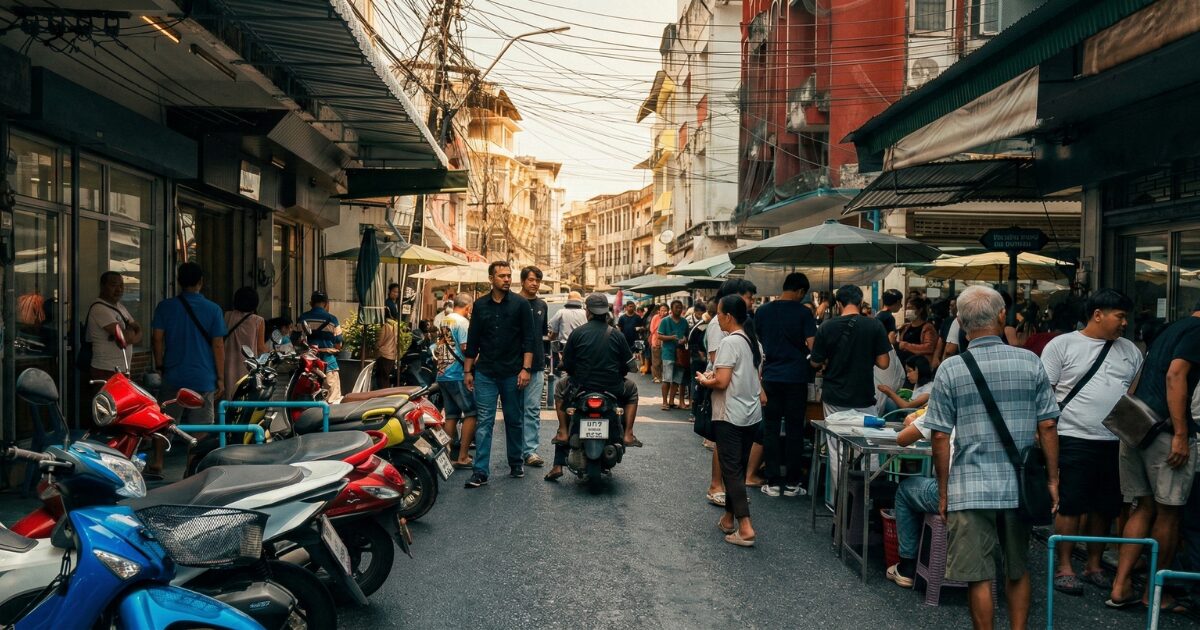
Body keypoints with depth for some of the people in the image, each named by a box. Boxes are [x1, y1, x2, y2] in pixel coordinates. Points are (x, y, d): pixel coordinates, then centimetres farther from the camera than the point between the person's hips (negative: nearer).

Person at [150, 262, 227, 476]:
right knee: (199, 427, 5)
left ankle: (156, 464, 16)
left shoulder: (165, 306, 0)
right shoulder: (213, 309, -3)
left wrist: (160, 366, 12)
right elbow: (218, 345, -4)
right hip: (203, 378, -1)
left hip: (173, 376, 1)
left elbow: (157, 339, 0)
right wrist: (220, 378, 1)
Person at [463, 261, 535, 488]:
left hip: (512, 373, -1)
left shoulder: (520, 304, 0)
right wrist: (468, 371, 8)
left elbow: (528, 339, -3)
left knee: (514, 420, 10)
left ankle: (516, 463, 25)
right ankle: (481, 471, -3)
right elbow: (473, 340, 11)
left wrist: (526, 369, -11)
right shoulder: (480, 305, 7)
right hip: (485, 373, 1)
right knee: (483, 422, -3)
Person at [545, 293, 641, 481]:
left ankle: (563, 432, 20)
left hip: (580, 387, 0)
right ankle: (628, 434, 16)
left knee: (560, 387, 32)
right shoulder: (617, 335, -2)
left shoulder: (577, 333, -4)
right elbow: (627, 365, 3)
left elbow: (566, 364, -1)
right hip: (613, 388, 0)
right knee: (631, 389, 32)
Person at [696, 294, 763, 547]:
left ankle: (745, 527, -11)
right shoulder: (752, 340, 10)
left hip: (730, 416, -8)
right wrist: (714, 374, 14)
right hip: (752, 414, 9)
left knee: (731, 470, -6)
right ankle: (729, 517, 24)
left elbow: (721, 382, -22)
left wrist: (704, 381, -2)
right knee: (739, 468, 14)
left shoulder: (729, 342, -17)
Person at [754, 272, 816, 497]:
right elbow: (812, 345, -10)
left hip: (770, 377, 2)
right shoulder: (803, 313, -6)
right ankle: (792, 483, 10)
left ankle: (773, 482, 8)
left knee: (771, 429, 6)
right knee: (794, 430, 6)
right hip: (796, 377, -2)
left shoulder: (762, 311, 3)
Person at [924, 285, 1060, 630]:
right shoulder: (1030, 362, -1)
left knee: (979, 577, 6)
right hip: (1019, 486, 3)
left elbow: (940, 437, -6)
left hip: (971, 489, -3)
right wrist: (1052, 479, 11)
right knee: (1018, 570, 20)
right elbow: (1047, 425, 0)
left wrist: (943, 492, 3)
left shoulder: (950, 370, -7)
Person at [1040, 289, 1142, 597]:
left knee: (1104, 508, 12)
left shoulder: (1129, 350, 13)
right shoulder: (1063, 345, -2)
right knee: (1070, 506, -1)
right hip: (1075, 440, -5)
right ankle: (1064, 568, 9)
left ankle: (1094, 566, 25)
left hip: (1116, 442, 5)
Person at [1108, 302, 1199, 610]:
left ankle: (1121, 585, 9)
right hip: (1165, 430, -8)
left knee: (1144, 507, 12)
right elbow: (1175, 375, -17)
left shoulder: (1170, 329, 22)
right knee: (1169, 513, 4)